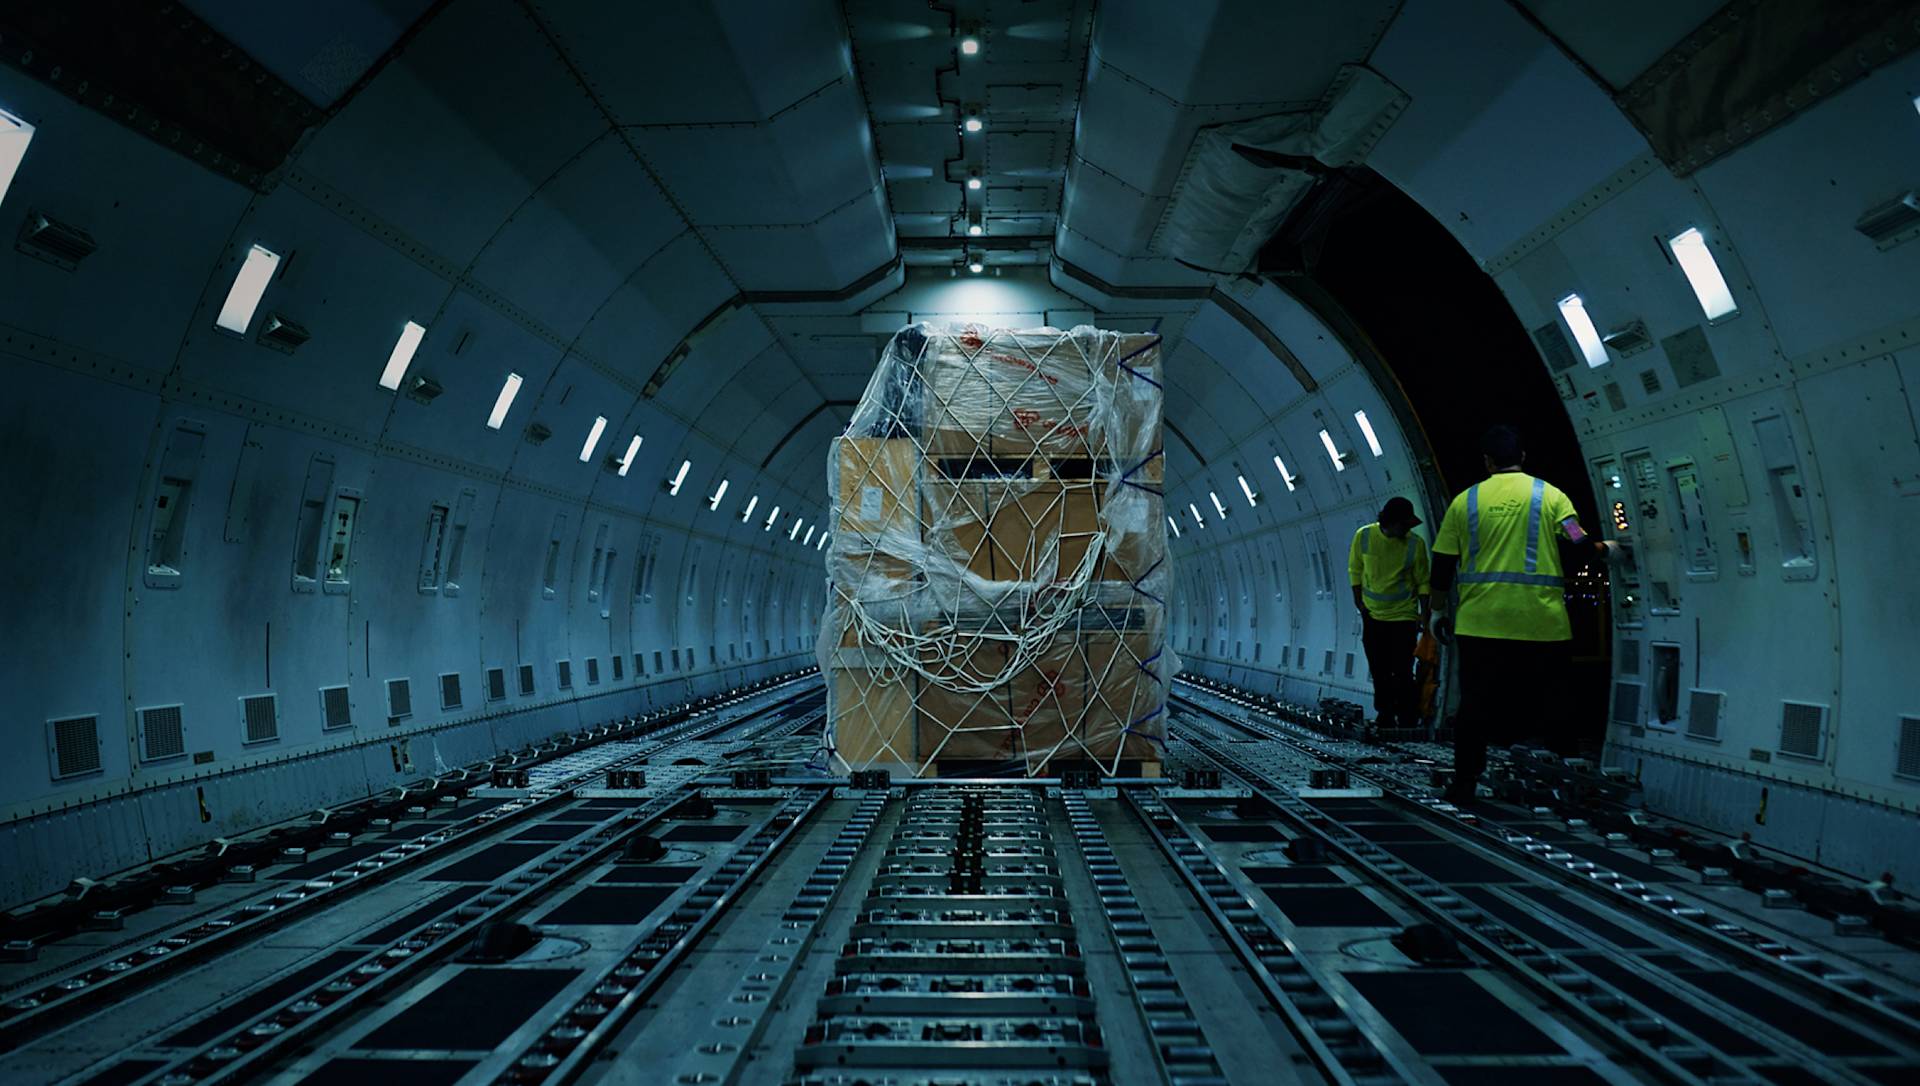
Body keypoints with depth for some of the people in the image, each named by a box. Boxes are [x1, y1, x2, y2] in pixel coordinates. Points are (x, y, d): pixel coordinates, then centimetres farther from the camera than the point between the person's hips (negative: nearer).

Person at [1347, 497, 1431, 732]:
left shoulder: (1415, 544, -12)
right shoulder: (1364, 536, -8)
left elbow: (1423, 582, -3)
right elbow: (1355, 569, 5)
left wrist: (1424, 614, -7)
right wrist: (1359, 600, 1)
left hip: (1404, 616, -2)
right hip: (1372, 615, 3)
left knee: (1402, 673, -4)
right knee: (1379, 671, 11)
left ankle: (1408, 721, 6)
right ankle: (1385, 715, 24)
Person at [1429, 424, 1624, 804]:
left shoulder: (1465, 501, 3)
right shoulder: (1550, 495, 1)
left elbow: (1442, 564, 4)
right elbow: (1581, 545, -1)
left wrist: (1439, 609, 17)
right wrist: (1608, 549, 22)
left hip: (1479, 622, 0)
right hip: (1540, 622, 0)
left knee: (1475, 705, 8)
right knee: (1545, 705, 11)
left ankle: (1465, 784, 10)